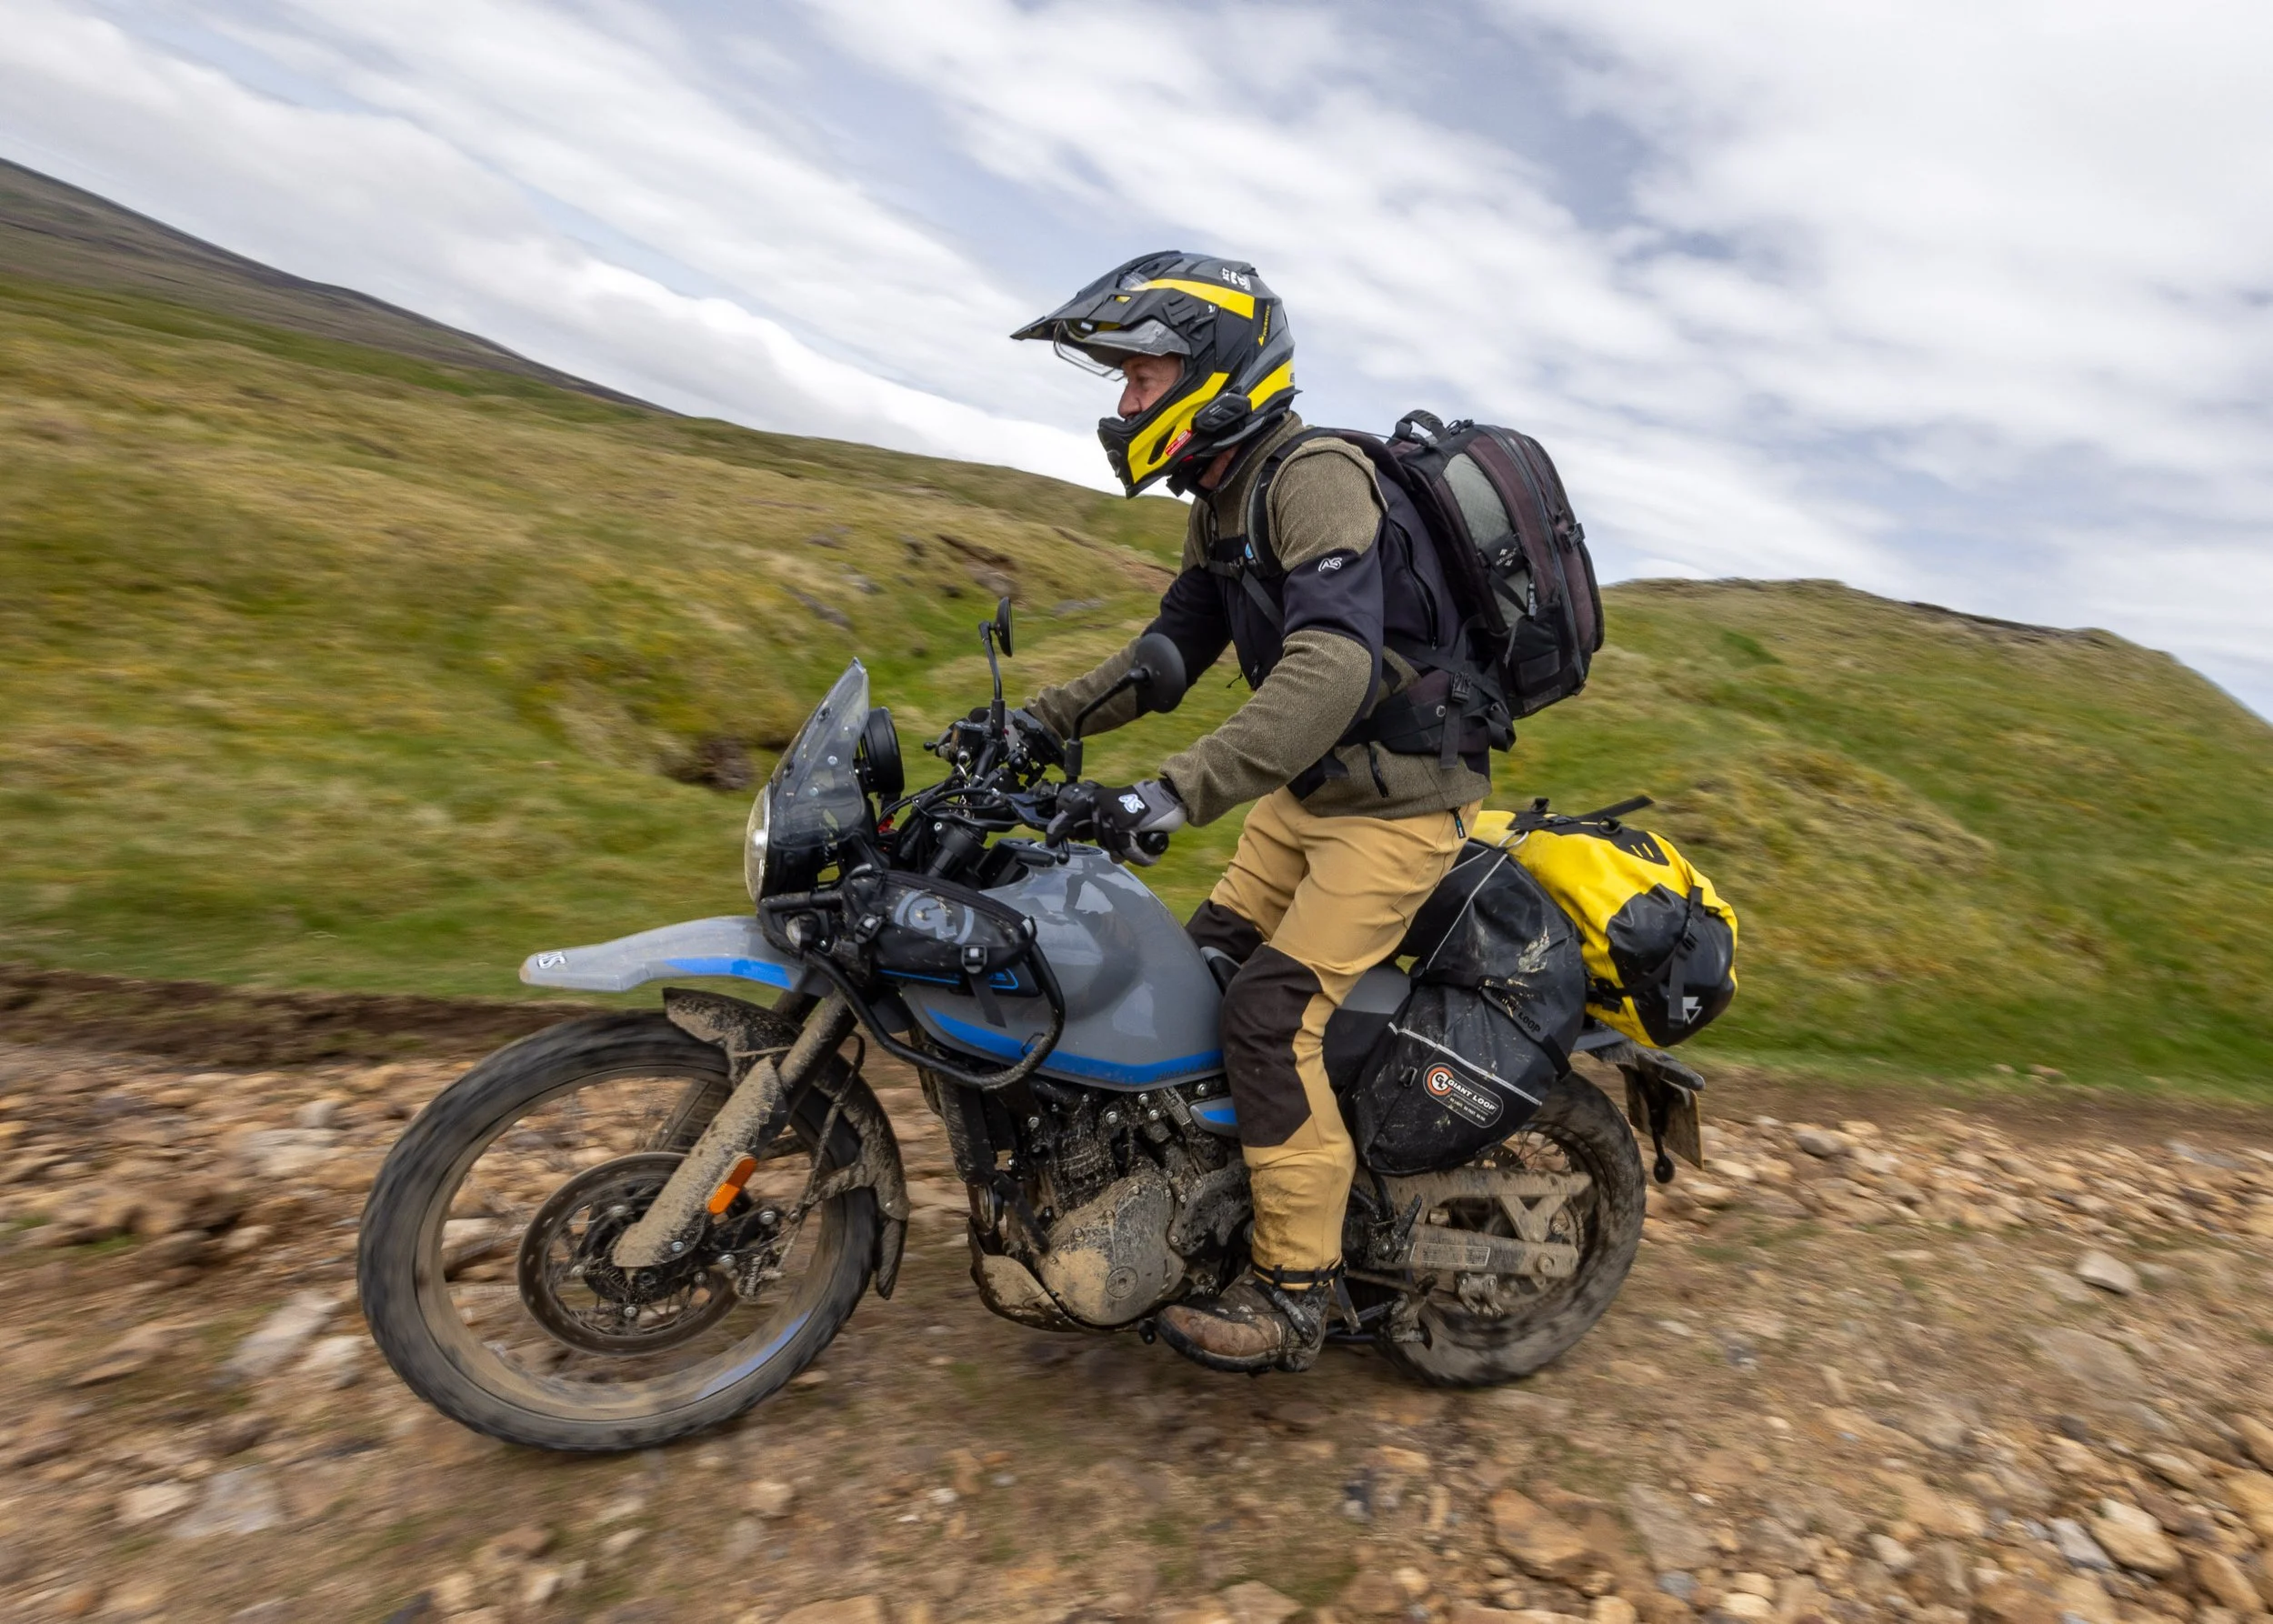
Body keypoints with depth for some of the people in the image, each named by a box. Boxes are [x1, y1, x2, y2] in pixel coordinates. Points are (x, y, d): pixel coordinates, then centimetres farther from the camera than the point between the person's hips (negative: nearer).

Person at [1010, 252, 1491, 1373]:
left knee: (1274, 1014, -15)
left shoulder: (1314, 479, -21)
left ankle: (1294, 1295, 1)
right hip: (1308, 792, 9)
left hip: (1398, 803, -9)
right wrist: (1041, 721, 6)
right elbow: (1174, 646, 15)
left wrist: (1181, 789, -45)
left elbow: (1332, 667, -36)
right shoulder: (1223, 504, 10)